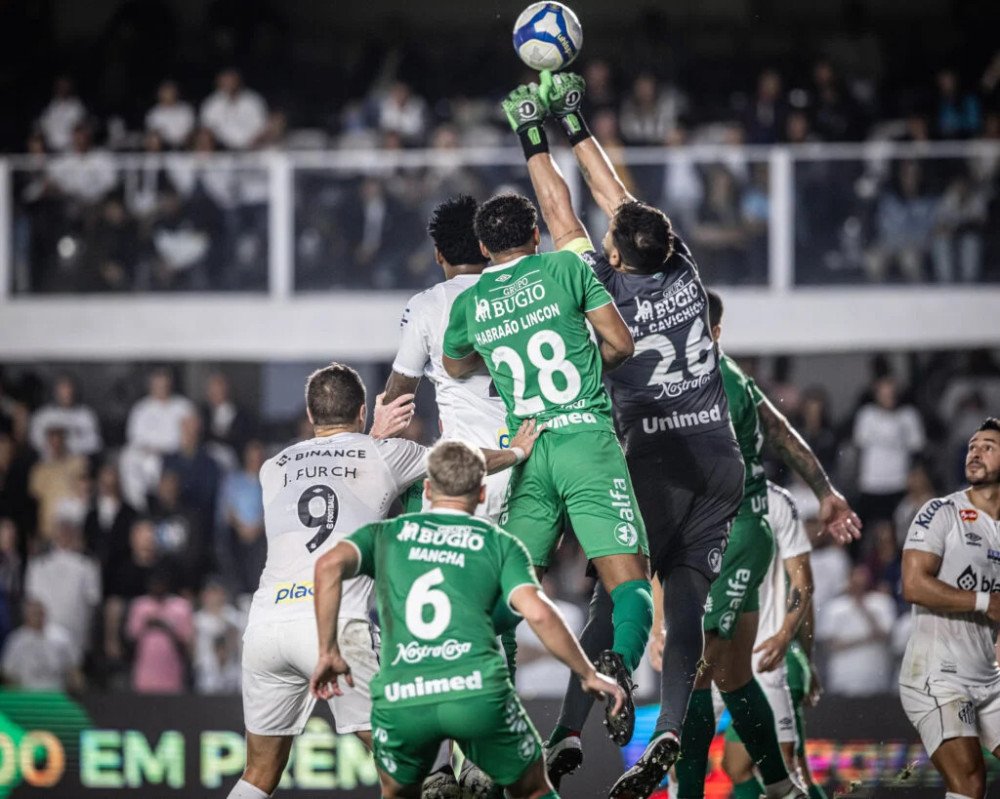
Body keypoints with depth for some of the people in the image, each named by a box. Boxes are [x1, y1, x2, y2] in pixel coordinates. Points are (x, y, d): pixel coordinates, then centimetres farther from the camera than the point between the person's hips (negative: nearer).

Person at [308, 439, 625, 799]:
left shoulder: (386, 534, 19)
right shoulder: (499, 543, 14)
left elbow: (330, 565, 0)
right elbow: (537, 613, 0)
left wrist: (328, 652, 7)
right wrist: (589, 676, 11)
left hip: (400, 700, 1)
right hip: (479, 690, -1)